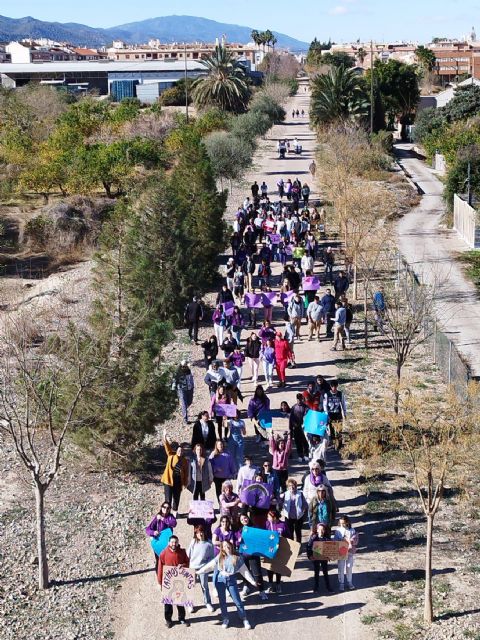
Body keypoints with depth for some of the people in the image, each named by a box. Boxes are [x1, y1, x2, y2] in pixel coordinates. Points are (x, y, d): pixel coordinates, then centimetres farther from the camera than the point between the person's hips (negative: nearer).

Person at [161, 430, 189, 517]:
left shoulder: (185, 461, 1)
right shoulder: (171, 456, -2)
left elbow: (186, 473, 4)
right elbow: (167, 447, -13)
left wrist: (185, 483, 2)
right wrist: (165, 436, -26)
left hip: (178, 482, 2)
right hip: (169, 480, -2)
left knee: (176, 498, 14)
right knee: (168, 498, -2)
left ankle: (174, 511, 31)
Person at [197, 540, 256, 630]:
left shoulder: (237, 557, 0)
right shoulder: (219, 557, 3)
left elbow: (244, 570, 2)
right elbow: (209, 566, 1)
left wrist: (252, 581, 0)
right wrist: (198, 572, -4)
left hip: (231, 580, -1)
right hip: (220, 579, 1)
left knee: (237, 601, 0)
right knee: (222, 601, 8)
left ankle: (244, 619, 13)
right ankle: (225, 619, 24)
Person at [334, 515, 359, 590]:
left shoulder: (352, 530, -6)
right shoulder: (337, 530, -5)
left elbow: (355, 541, -10)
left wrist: (349, 541, -23)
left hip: (350, 552, 0)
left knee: (349, 567, 12)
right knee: (341, 568, 5)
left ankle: (349, 582, 28)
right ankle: (341, 583, 18)